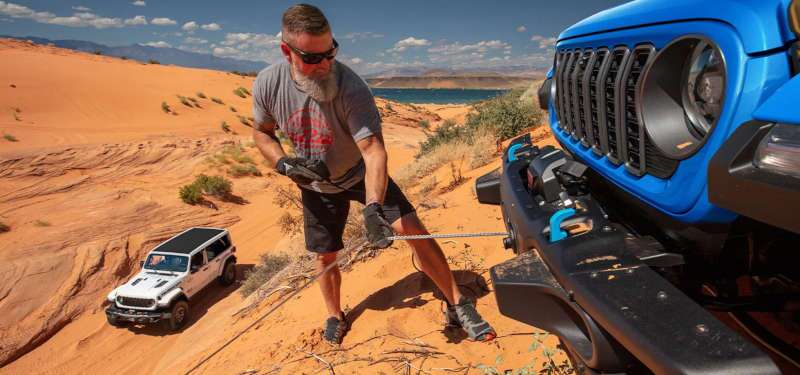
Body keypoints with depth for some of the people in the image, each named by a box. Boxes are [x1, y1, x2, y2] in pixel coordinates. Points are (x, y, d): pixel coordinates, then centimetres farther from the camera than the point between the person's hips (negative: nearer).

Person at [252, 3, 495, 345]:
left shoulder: (351, 87, -31)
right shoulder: (267, 85, -18)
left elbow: (373, 151, -38)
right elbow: (261, 132, 0)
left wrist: (373, 208, -51)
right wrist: (283, 163, -20)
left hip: (360, 174, -3)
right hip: (316, 185, 3)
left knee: (412, 229, -17)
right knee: (324, 256, 12)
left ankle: (457, 306, -1)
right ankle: (335, 317, 41)